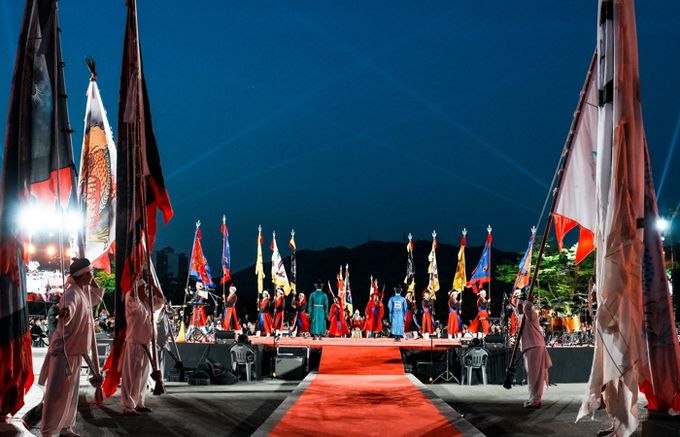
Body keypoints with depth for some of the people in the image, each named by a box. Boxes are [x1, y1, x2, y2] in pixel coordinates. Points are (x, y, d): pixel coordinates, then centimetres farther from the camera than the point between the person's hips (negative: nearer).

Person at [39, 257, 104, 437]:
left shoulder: (85, 291, 9)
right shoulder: (72, 293, -20)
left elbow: (98, 296, 31)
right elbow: (70, 307, -43)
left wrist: (92, 280, 17)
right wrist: (65, 312, -67)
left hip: (75, 350, 10)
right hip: (64, 349, -10)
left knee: (71, 392, 16)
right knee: (58, 392, -8)